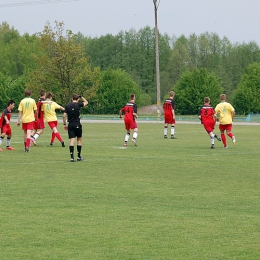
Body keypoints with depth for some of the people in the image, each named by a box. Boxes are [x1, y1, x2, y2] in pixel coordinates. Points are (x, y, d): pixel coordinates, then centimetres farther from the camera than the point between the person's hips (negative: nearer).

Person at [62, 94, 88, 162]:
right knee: (79, 139, 13)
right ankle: (79, 156, 18)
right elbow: (86, 102, 12)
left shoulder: (68, 106, 3)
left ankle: (72, 157, -8)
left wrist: (65, 124, 12)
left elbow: (64, 116, 2)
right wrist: (81, 97, 19)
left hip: (70, 125, 3)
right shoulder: (78, 105, -6)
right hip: (77, 124, -3)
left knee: (72, 140, 0)